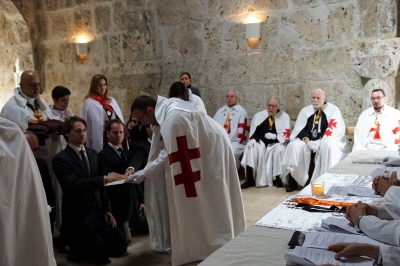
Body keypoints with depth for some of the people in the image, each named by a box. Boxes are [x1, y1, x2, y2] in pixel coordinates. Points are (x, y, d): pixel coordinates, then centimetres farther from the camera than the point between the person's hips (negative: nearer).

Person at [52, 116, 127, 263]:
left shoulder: (92, 153, 8)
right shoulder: (61, 159, -14)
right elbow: (75, 184, -29)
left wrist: (106, 209, 7)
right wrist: (105, 178, -38)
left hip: (97, 212, 7)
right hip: (78, 217, -6)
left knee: (120, 247, 3)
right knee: (102, 255, -9)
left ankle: (81, 239, 23)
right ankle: (69, 237, 14)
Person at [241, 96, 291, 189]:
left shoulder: (285, 116, 4)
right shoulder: (258, 115, 11)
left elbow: (286, 135, -5)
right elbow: (253, 132, 5)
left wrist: (275, 136, -24)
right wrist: (253, 139, -17)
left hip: (276, 143, -2)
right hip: (260, 142, 2)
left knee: (280, 150, -34)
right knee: (250, 147, -27)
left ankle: (277, 178, -14)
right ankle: (250, 179, -25)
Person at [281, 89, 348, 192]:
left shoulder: (333, 110, -2)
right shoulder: (305, 111, 10)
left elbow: (334, 130, -12)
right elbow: (300, 129, 4)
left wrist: (319, 142, -23)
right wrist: (307, 140, -16)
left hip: (325, 143, -3)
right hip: (308, 142, 4)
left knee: (328, 146, -37)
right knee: (293, 145, -22)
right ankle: (293, 181, -16)